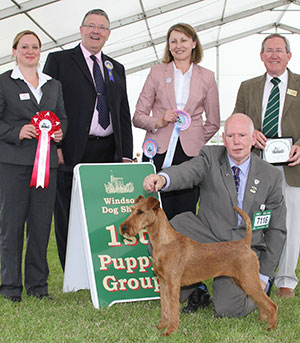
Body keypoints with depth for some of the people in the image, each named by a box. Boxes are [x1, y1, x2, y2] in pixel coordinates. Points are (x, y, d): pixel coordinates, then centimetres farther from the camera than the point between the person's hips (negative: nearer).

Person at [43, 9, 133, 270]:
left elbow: (124, 114, 17)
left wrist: (126, 155, 7)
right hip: (72, 152, -4)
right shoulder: (59, 60, 6)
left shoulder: (116, 69, 20)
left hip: (108, 153, 4)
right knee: (68, 216, 0)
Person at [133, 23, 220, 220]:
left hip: (191, 153, 0)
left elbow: (213, 123, 16)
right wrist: (159, 122, -9)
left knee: (186, 212, -4)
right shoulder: (157, 72, 10)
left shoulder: (206, 77, 10)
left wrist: (195, 141, 6)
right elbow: (138, 117, 8)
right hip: (158, 152, 0)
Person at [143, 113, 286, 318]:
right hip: (207, 238, 1)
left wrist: (264, 275, 0)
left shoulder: (270, 176, 1)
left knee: (228, 309, -20)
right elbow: (187, 172, -24)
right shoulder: (211, 157, -1)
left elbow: (276, 229, 5)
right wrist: (162, 178, -49)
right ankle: (193, 291, 0)